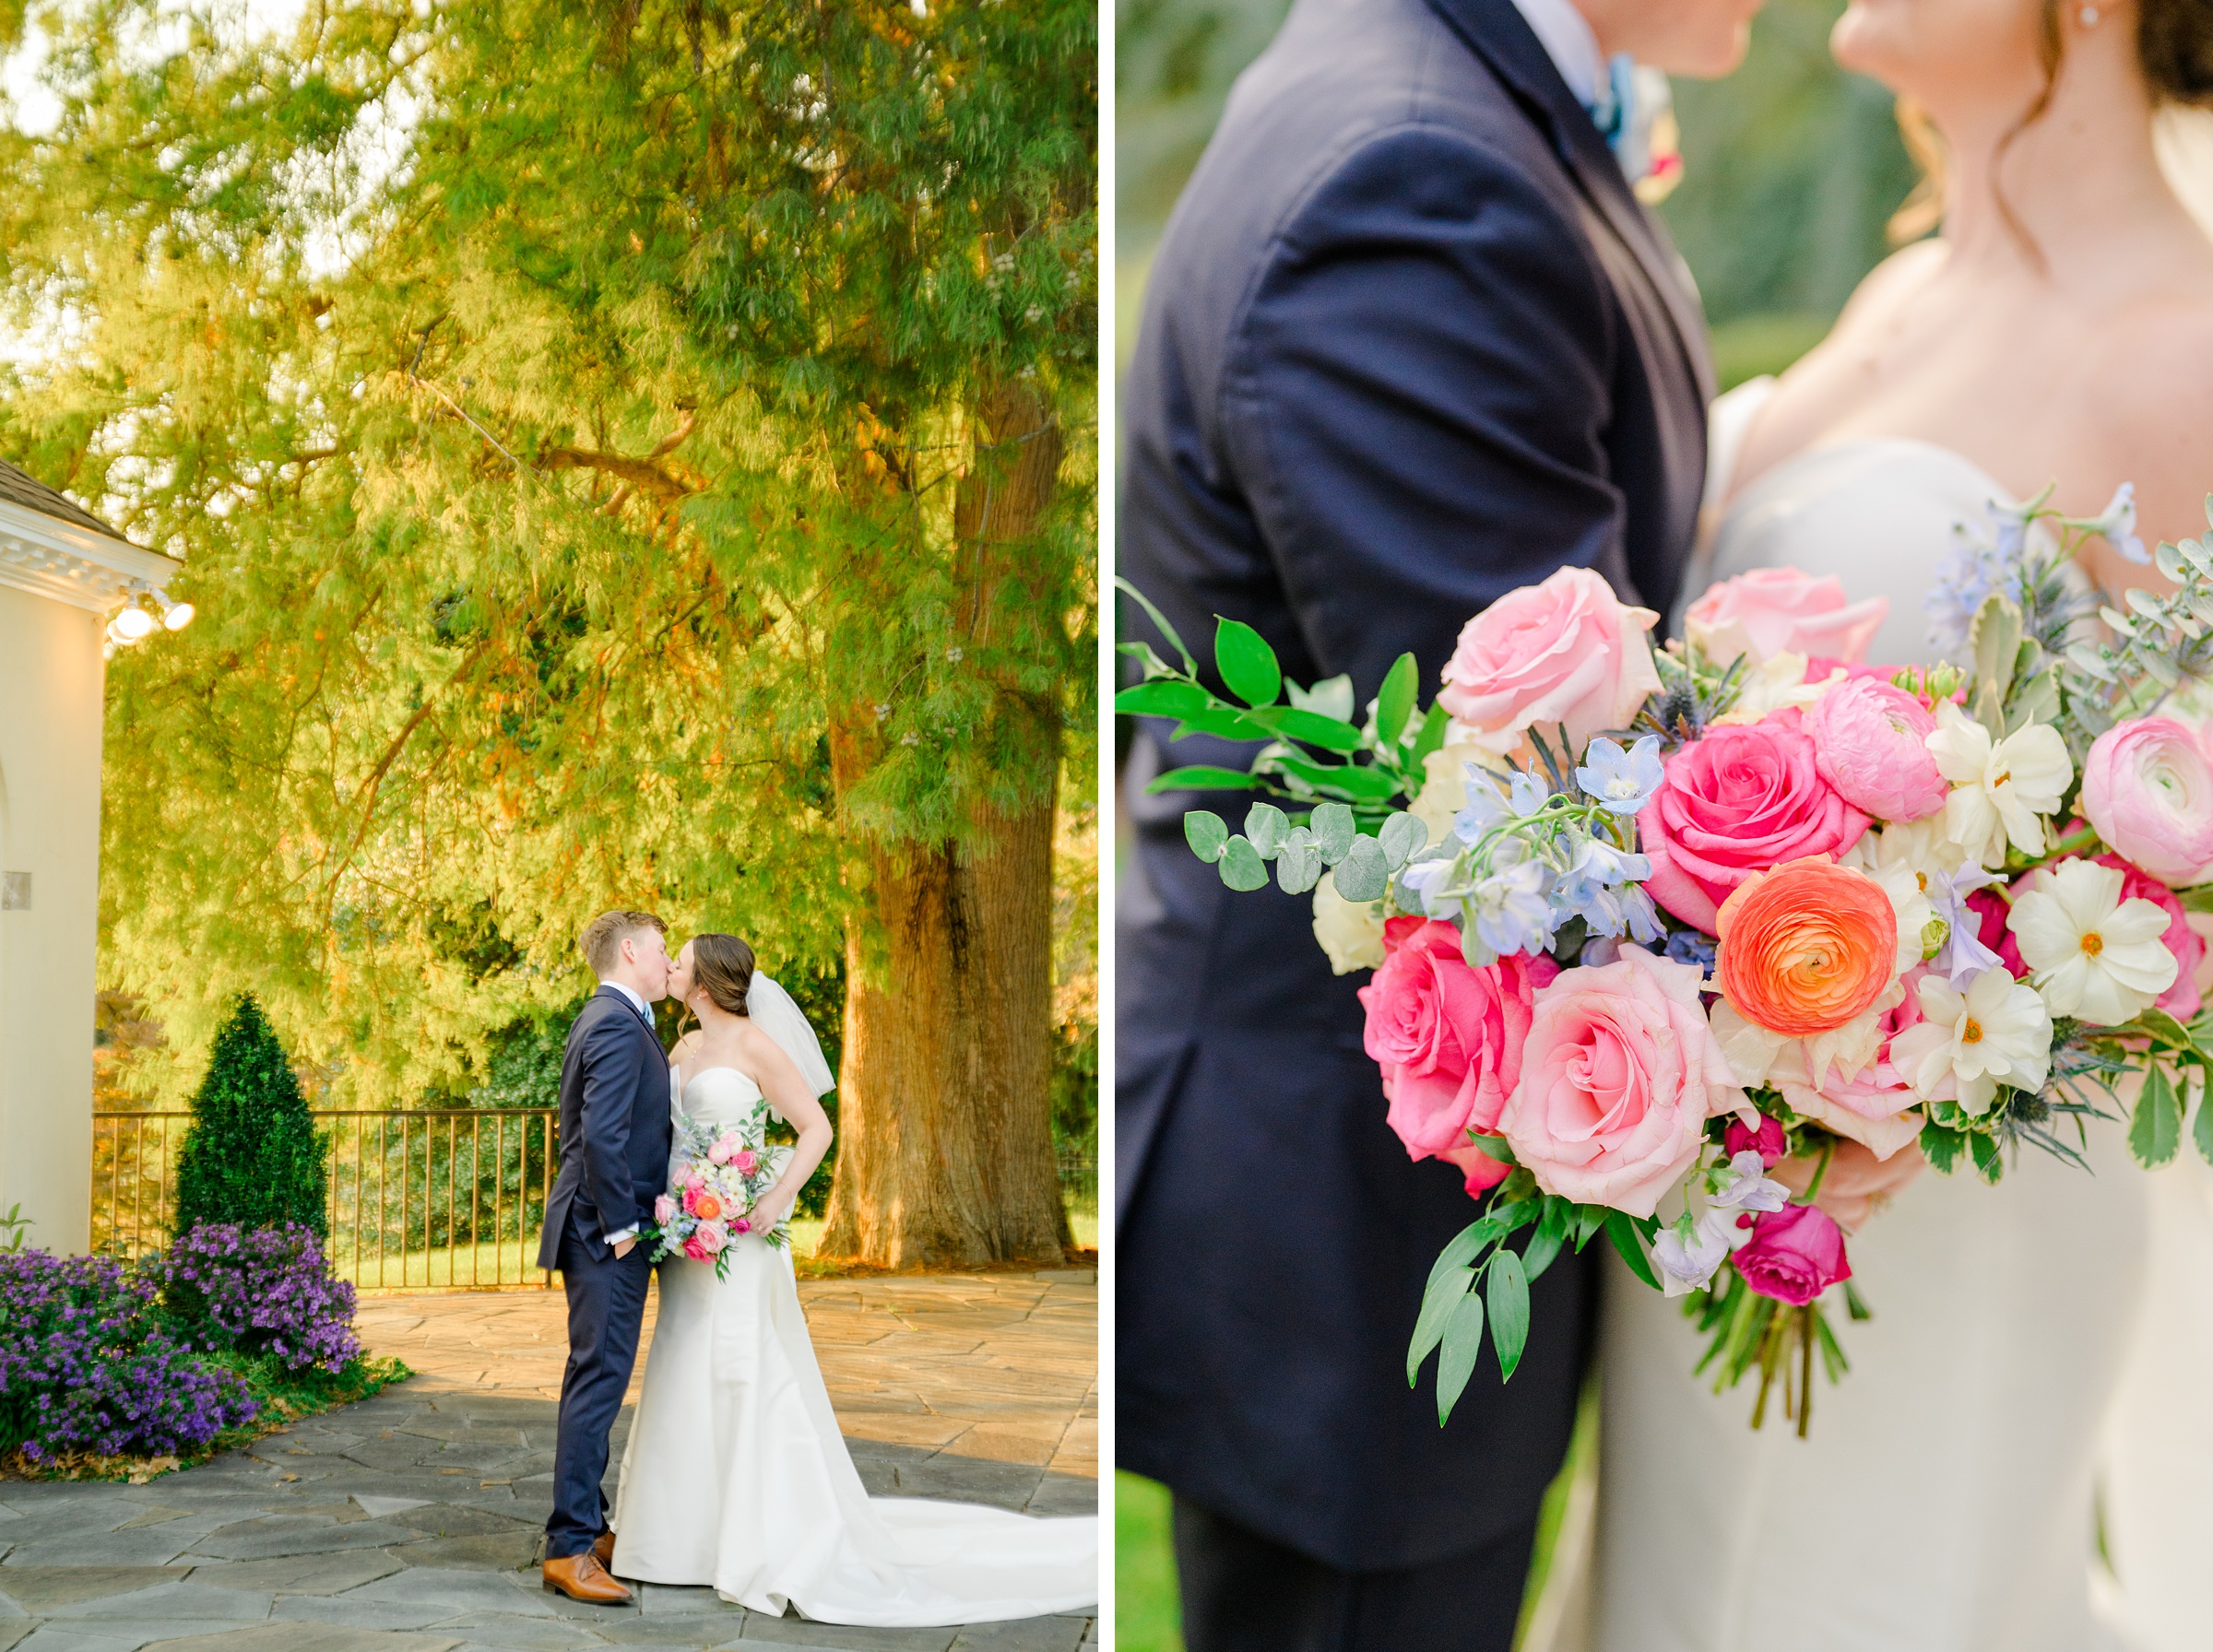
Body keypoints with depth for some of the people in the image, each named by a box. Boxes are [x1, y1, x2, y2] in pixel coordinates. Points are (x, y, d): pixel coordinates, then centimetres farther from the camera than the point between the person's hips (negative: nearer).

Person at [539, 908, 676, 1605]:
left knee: (595, 1383, 16)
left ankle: (588, 1527, 25)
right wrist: (620, 1226, -19)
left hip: (602, 1232, 11)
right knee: (599, 1382, -9)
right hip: (605, 1234, -11)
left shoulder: (605, 1019, 17)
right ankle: (569, 1548, -7)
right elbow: (601, 1135, -25)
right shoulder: (618, 1026, -16)